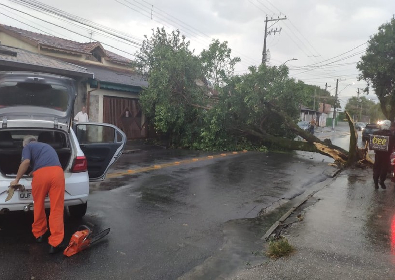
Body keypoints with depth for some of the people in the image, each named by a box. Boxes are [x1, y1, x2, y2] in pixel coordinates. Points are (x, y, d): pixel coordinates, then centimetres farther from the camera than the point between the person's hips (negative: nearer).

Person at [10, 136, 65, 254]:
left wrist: (16, 180, 11)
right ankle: (55, 243, -2)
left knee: (39, 206, 20)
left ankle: (39, 233, 36)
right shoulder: (47, 146, 38)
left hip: (41, 173, -3)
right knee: (56, 209, 2)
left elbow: (26, 162, 1)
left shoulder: (28, 147, 21)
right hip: (57, 172, 3)